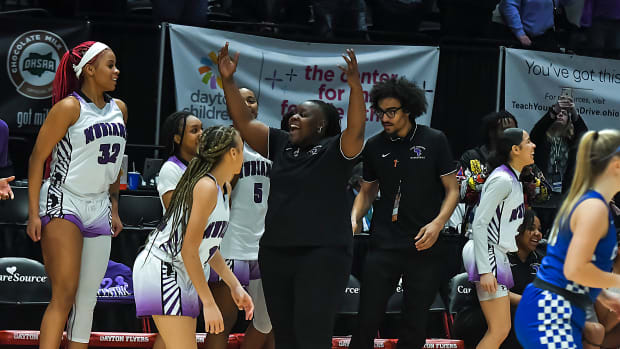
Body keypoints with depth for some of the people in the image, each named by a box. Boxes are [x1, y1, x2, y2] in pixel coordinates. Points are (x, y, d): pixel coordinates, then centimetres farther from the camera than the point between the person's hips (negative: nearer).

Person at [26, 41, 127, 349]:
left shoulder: (119, 109, 11)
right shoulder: (69, 107, -10)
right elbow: (38, 158, -9)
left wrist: (114, 207, 18)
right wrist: (33, 213, -14)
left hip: (99, 208, 7)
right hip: (64, 205, -7)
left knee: (87, 300, 4)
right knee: (65, 295, -15)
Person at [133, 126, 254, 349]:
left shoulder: (224, 188, 12)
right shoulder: (206, 187, -18)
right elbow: (189, 250, -21)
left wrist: (235, 286, 13)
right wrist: (209, 303, -20)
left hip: (181, 274, 10)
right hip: (161, 269, -10)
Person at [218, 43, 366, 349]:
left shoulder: (334, 150, -4)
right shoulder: (281, 145, 11)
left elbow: (357, 128, -22)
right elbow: (244, 122, 9)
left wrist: (355, 86, -36)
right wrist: (227, 80, -1)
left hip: (322, 254, -6)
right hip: (275, 252, 6)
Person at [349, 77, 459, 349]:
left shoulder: (434, 141, -1)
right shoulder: (374, 146, 7)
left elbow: (452, 189, 1)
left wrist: (438, 223, -15)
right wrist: (354, 219, 0)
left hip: (424, 246, -1)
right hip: (383, 244, 2)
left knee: (415, 326, 4)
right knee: (367, 321, -4)